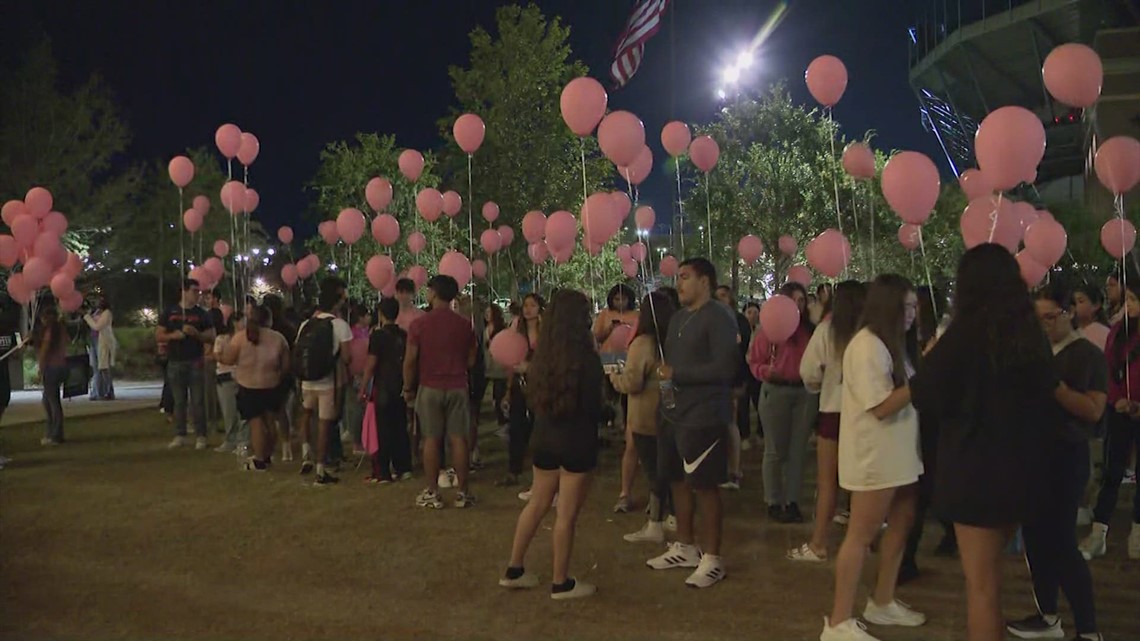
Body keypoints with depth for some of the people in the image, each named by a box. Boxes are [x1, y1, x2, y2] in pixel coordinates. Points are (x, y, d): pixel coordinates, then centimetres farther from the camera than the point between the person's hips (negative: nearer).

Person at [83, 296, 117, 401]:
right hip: (94, 342, 8)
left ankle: (109, 394, -6)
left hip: (103, 343, -8)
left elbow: (97, 326, -16)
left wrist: (87, 317, -9)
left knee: (104, 369, -9)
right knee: (96, 369, 8)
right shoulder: (95, 311, 15)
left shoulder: (106, 313, -7)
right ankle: (97, 393, 12)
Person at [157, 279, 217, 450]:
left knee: (197, 401, -2)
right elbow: (158, 335, 7)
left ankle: (200, 436, 1)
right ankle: (179, 435, 10)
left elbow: (212, 337, 3)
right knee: (179, 401, 5)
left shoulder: (201, 314, 6)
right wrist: (172, 335, -13)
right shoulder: (170, 312, 7)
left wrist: (196, 334, -14)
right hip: (175, 363, 1)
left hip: (196, 363, -1)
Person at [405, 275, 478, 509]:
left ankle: (432, 493, 8)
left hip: (430, 388, -2)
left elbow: (410, 360, -6)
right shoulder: (464, 325, 0)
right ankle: (463, 492, 8)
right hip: (458, 388, 2)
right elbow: (471, 361, 6)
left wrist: (408, 388, 6)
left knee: (431, 440, 4)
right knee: (458, 439, 4)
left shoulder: (419, 323, -7)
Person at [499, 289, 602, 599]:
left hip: (544, 437, 6)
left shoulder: (543, 355, 1)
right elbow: (594, 407, -12)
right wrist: (600, 417, 8)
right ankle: (561, 583, 13)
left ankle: (514, 570, 25)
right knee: (567, 514, 3)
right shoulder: (586, 358, -16)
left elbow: (533, 395, 9)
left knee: (537, 505, 18)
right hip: (577, 441, -6)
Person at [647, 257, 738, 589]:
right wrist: (663, 372, -1)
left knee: (705, 486, -1)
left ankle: (712, 559, 10)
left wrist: (676, 373, -18)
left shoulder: (718, 318, -12)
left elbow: (725, 368, -21)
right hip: (672, 414, 8)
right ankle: (685, 548, 28)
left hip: (703, 418, -8)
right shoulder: (678, 318, 15)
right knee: (678, 481, 14)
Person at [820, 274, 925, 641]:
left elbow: (902, 394, 14)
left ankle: (882, 603, 30)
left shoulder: (888, 344, 13)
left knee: (900, 526, 15)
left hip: (897, 455, 10)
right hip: (874, 457, -9)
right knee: (861, 535, -5)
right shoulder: (867, 346, -17)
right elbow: (882, 406, -21)